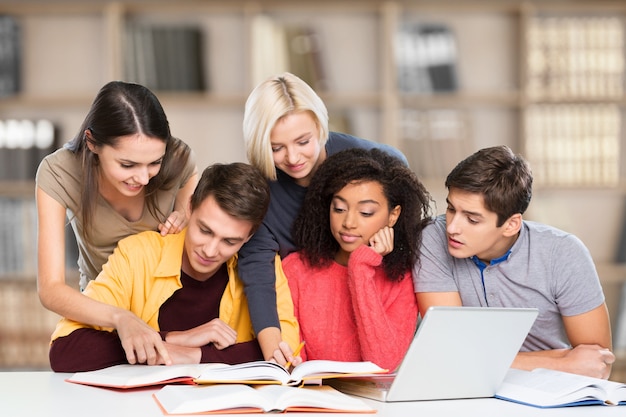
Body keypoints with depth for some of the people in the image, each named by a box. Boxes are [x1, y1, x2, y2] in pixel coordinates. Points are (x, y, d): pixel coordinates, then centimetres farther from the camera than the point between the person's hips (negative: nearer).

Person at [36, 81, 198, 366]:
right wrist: (119, 317, -46)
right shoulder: (57, 174, -23)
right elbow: (50, 289, -28)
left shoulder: (178, 160, -18)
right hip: (101, 310, 1)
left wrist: (187, 220, -21)